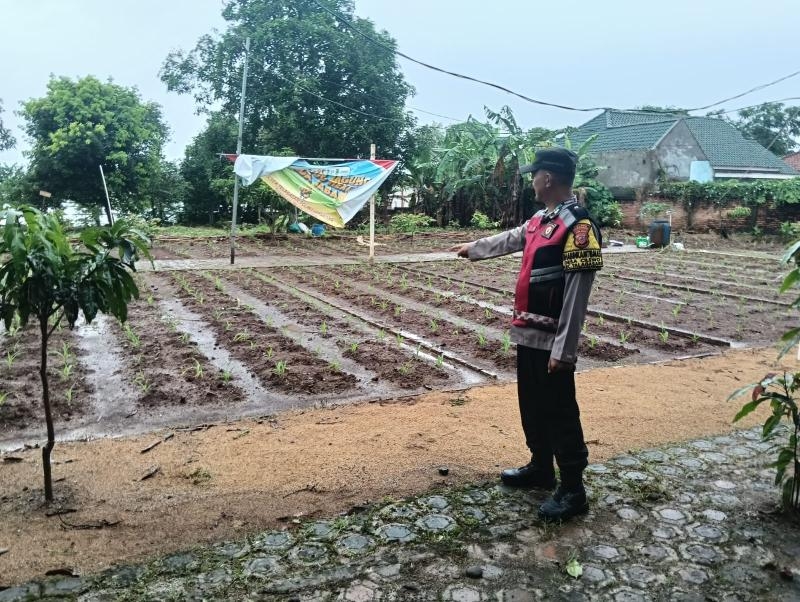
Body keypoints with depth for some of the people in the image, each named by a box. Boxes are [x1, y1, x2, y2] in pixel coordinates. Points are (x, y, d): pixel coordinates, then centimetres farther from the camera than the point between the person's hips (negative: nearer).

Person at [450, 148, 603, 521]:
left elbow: (577, 293, -21)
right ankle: (540, 468, 37)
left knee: (559, 412, 1)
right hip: (527, 333, 9)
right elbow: (510, 240, 31)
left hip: (552, 340, -9)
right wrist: (473, 248, 46)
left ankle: (573, 490, 15)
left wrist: (563, 349, -22)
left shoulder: (578, 225, -18)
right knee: (532, 407, 19)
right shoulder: (540, 219, 10)